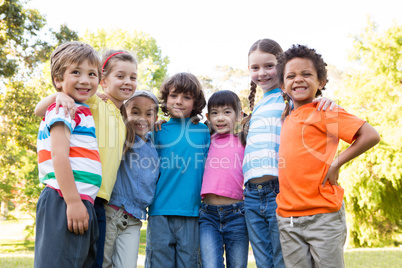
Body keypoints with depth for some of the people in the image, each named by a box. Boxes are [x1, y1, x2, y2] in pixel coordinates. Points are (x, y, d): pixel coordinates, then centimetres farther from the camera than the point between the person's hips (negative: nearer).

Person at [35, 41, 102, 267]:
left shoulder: (82, 112, 20)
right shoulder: (63, 109, -7)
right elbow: (59, 156, -17)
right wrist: (73, 202, -21)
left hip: (81, 204, 10)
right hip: (64, 205, -10)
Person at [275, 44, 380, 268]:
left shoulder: (325, 111, -7)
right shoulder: (288, 119, 13)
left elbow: (371, 136, -15)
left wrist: (336, 163, -13)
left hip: (323, 216, -6)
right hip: (287, 219, 6)